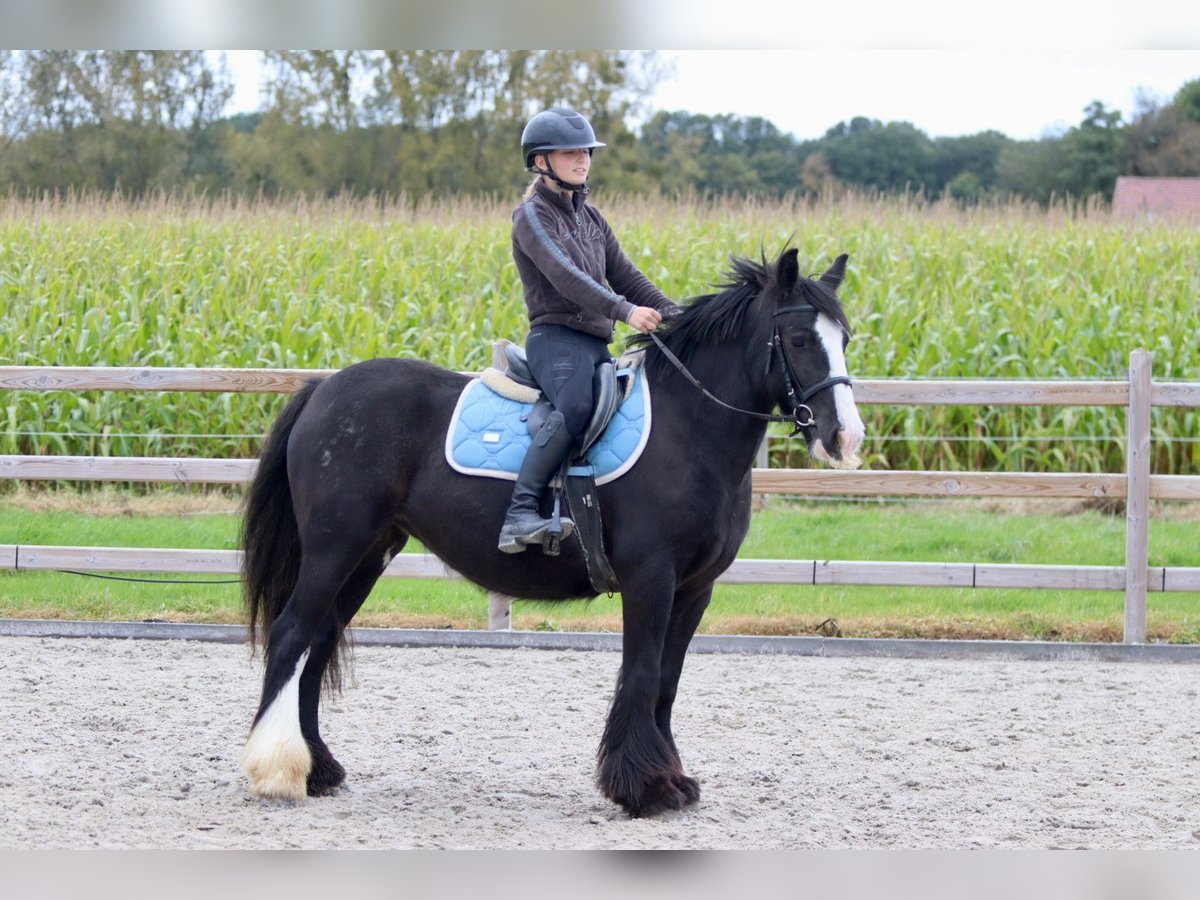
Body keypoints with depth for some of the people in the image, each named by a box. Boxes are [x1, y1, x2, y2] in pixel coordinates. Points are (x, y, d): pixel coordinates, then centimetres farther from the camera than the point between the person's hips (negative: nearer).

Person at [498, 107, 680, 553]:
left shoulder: (590, 217, 22)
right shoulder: (533, 216, -3)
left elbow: (624, 276, 21)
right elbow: (565, 276, -19)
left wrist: (672, 314, 6)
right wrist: (624, 311, -30)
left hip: (596, 342, 9)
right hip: (557, 338, -9)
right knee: (575, 405, -35)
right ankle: (519, 514, -42)